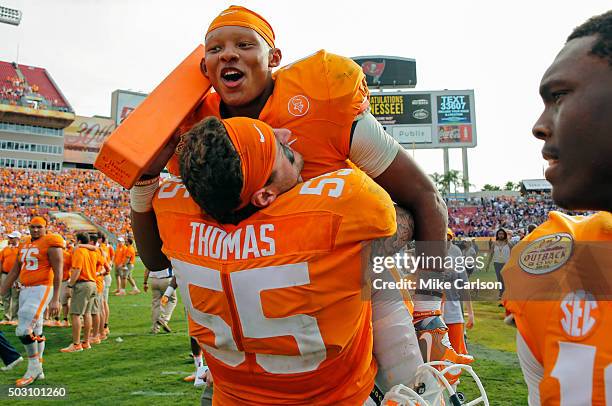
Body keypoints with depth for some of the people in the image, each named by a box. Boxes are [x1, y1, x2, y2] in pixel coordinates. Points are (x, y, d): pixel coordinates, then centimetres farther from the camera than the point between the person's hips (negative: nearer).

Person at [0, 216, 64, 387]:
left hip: (42, 290, -8)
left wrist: (55, 299, -17)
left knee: (24, 330, -13)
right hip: (26, 290, 8)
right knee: (34, 332, 13)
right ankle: (38, 370, 24)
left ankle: (33, 367, 5)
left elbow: (58, 272, -13)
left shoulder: (51, 244, -9)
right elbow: (14, 271, 20)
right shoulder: (24, 245, 15)